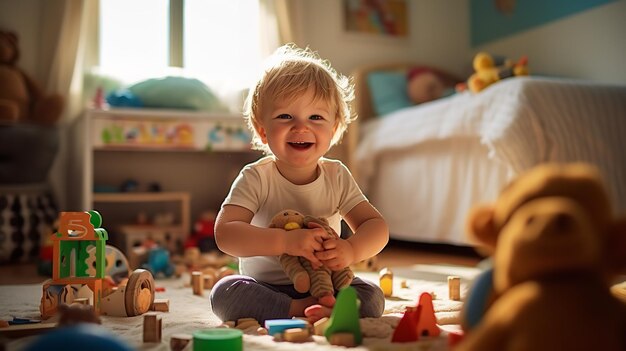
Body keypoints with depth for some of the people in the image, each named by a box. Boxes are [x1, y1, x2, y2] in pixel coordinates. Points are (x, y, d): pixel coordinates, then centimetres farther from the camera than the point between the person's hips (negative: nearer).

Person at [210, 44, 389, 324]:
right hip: (264, 286, -1)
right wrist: (285, 241, -39)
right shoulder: (256, 178, -13)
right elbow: (225, 232, -25)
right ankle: (301, 310, -28)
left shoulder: (337, 176, -3)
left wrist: (351, 249, -30)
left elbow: (376, 226, -6)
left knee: (372, 297, -20)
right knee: (224, 292, -28)